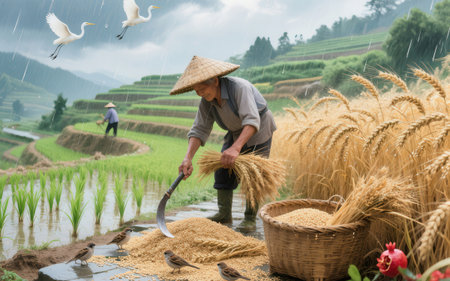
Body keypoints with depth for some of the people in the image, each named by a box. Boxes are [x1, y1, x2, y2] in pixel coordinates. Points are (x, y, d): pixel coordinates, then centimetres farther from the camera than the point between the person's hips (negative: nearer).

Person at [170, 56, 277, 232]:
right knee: (222, 171, 1)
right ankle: (224, 214, 14)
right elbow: (199, 130, -17)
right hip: (236, 132, 6)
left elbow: (252, 121, -45)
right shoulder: (206, 102, -15)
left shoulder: (240, 87, -36)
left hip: (259, 130, -6)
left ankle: (250, 218, 6)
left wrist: (236, 148, -59)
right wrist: (188, 158, -33)